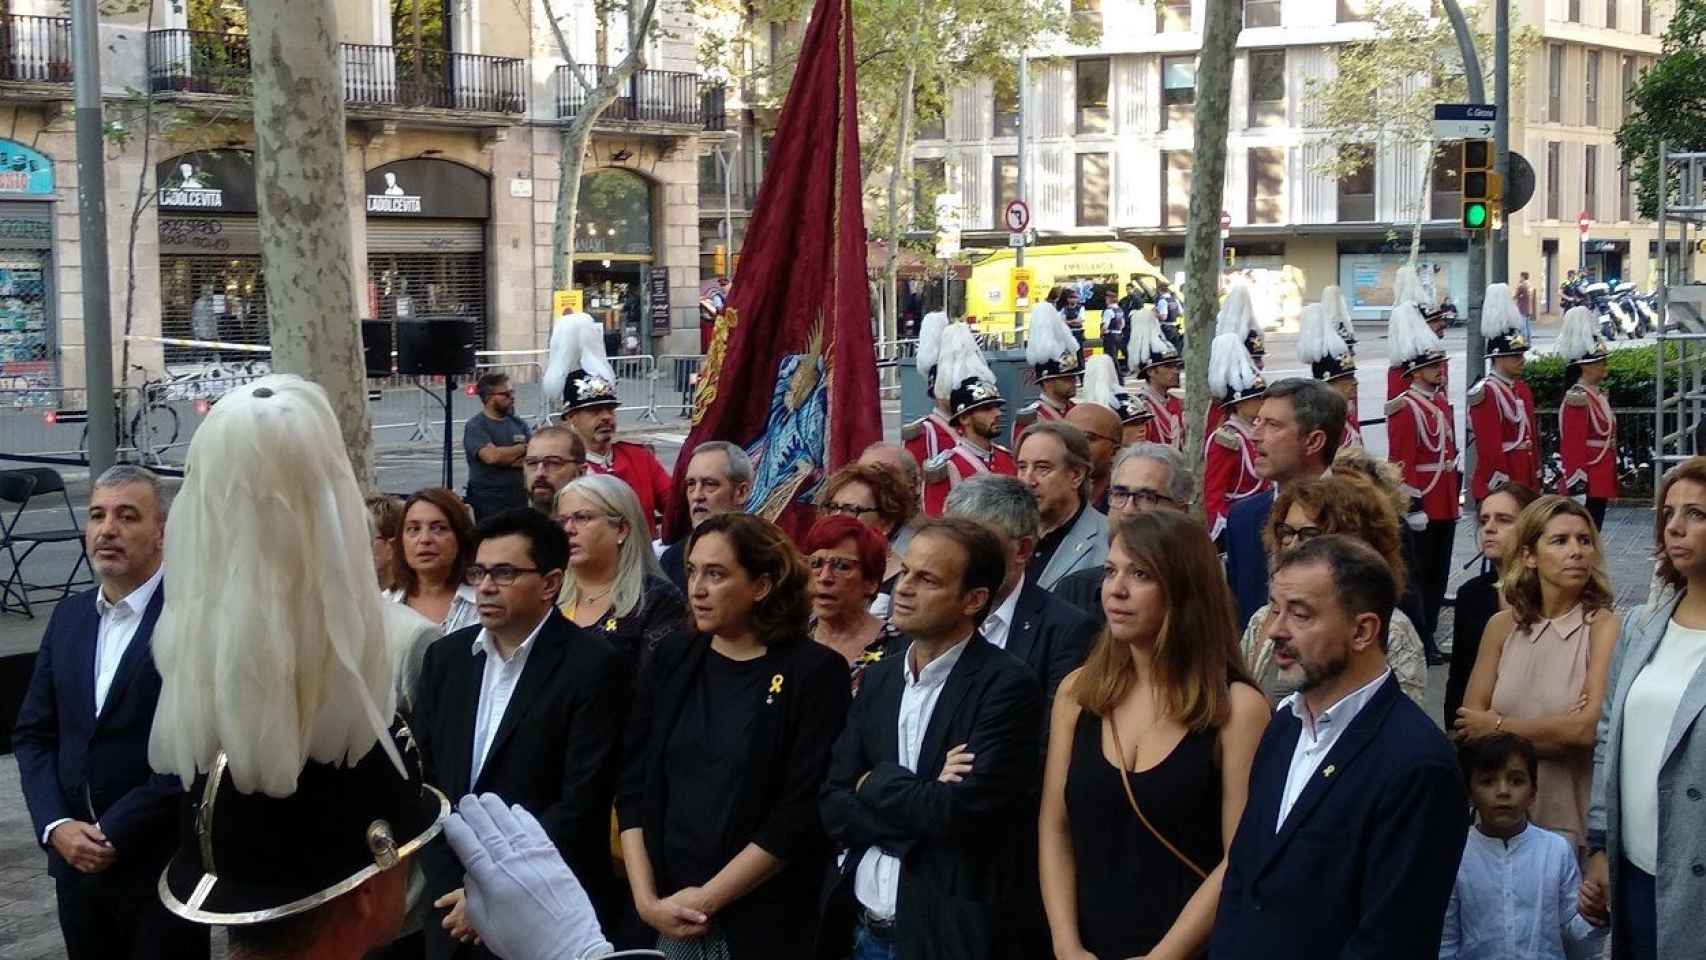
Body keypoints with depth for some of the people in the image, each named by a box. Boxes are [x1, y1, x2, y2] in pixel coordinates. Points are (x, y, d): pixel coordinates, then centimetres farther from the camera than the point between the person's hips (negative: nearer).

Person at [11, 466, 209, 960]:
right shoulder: (69, 616, 9)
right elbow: (32, 733, 10)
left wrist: (116, 832, -16)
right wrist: (55, 825, -5)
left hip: (163, 865, -5)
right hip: (76, 860, 6)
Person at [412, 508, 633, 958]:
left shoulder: (593, 666, -12)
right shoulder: (446, 656, 6)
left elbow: (582, 802, -16)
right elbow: (422, 773, 7)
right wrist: (448, 884, -4)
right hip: (452, 903, 5)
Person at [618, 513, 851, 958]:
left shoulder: (815, 671, -7)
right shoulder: (671, 659, 6)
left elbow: (802, 812, -12)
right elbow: (634, 786, 4)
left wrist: (706, 900, -13)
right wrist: (646, 899, -7)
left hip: (763, 924, -4)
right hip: (664, 917, 4)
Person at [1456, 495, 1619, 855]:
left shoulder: (1605, 626, -10)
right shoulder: (1502, 626, 3)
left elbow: (1591, 727, -19)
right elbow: (1468, 729, -1)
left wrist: (1498, 727, -8)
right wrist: (1558, 729, -14)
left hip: (1574, 828, -4)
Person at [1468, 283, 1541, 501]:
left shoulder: (1522, 388, 14)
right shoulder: (1485, 393, -15)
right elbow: (1489, 447, -19)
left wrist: (1535, 482, 16)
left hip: (1524, 485, 9)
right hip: (1496, 490, -9)